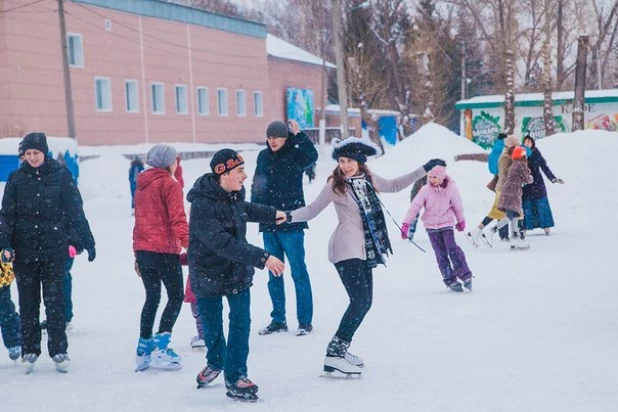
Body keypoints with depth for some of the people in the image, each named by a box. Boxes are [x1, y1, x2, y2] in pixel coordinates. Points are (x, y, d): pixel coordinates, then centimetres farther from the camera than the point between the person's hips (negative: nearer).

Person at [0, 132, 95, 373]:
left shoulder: (60, 176, 0)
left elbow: (76, 211, 2)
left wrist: (87, 242, 1)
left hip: (54, 249, -2)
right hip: (24, 251, 2)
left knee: (54, 300, 1)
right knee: (28, 302, 7)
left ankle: (59, 350, 8)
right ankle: (29, 351, 17)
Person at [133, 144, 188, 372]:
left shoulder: (141, 186, 14)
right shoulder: (170, 185, -8)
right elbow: (178, 220, -18)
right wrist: (189, 244, -24)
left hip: (143, 251, 7)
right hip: (164, 251, -7)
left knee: (152, 297, 17)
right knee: (176, 297, 3)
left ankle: (143, 352, 17)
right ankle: (160, 348, -8)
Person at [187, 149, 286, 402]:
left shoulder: (234, 193, -6)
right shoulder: (202, 205, -29)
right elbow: (223, 243, -36)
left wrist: (271, 214, 31)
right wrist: (262, 258, -41)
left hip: (238, 270, 5)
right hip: (208, 273, -5)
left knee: (241, 322, -4)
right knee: (211, 324, 13)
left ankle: (235, 376, 8)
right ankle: (215, 361, 42)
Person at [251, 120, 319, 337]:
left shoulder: (295, 154, -5)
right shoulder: (263, 156, 10)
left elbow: (312, 156, -27)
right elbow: (256, 185, 18)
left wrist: (298, 135, -29)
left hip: (291, 223, -5)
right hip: (268, 223, 5)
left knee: (298, 272, -2)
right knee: (274, 274, 11)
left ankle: (305, 320, 6)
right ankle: (278, 319, 21)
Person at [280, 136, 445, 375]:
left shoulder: (368, 180, 9)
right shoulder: (335, 185, -8)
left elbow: (394, 186, 24)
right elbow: (312, 210, -6)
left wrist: (424, 170, 26)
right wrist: (289, 216, -23)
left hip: (365, 250, 7)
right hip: (346, 250, -7)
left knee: (365, 302, 7)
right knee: (360, 301, -16)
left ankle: (340, 349, 17)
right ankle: (334, 355, -12)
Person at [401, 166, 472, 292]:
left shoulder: (451, 188, -10)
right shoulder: (426, 190, -11)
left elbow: (457, 206, 5)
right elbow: (415, 207, -10)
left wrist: (461, 221, 18)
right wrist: (406, 224, -14)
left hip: (447, 224, -1)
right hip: (431, 226, 1)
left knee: (452, 249, -15)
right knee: (441, 254, 2)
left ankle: (465, 275, -3)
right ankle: (450, 280, 11)